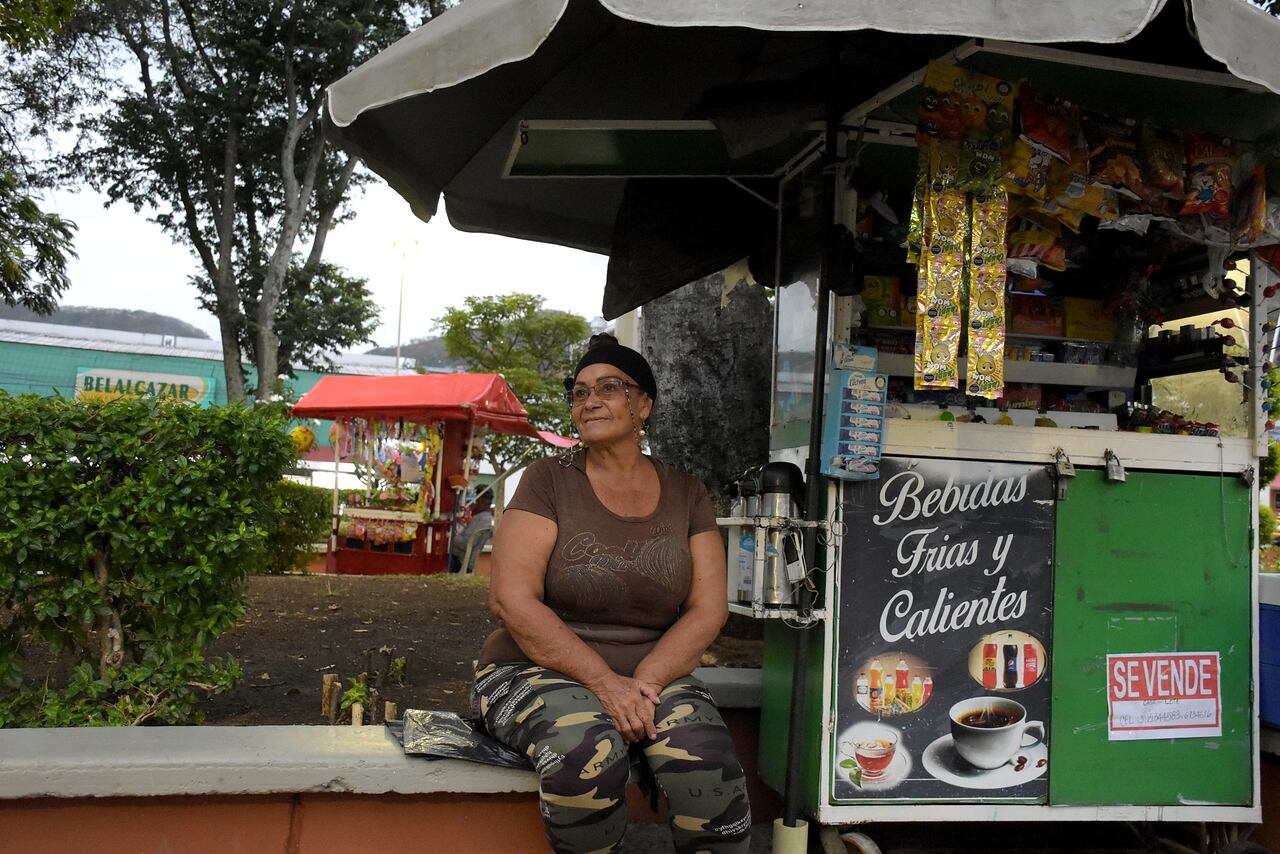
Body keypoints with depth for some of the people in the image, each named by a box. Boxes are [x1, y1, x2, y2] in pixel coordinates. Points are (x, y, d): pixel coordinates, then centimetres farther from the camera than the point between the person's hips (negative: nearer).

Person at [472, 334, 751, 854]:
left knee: (708, 765, -28)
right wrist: (605, 682, -19)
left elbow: (708, 608, 2)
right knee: (589, 755, -34)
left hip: (654, 677, 2)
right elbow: (511, 599, -11)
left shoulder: (686, 494, 8)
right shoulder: (549, 481, -1)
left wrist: (645, 682, -16)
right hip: (536, 672, -2)